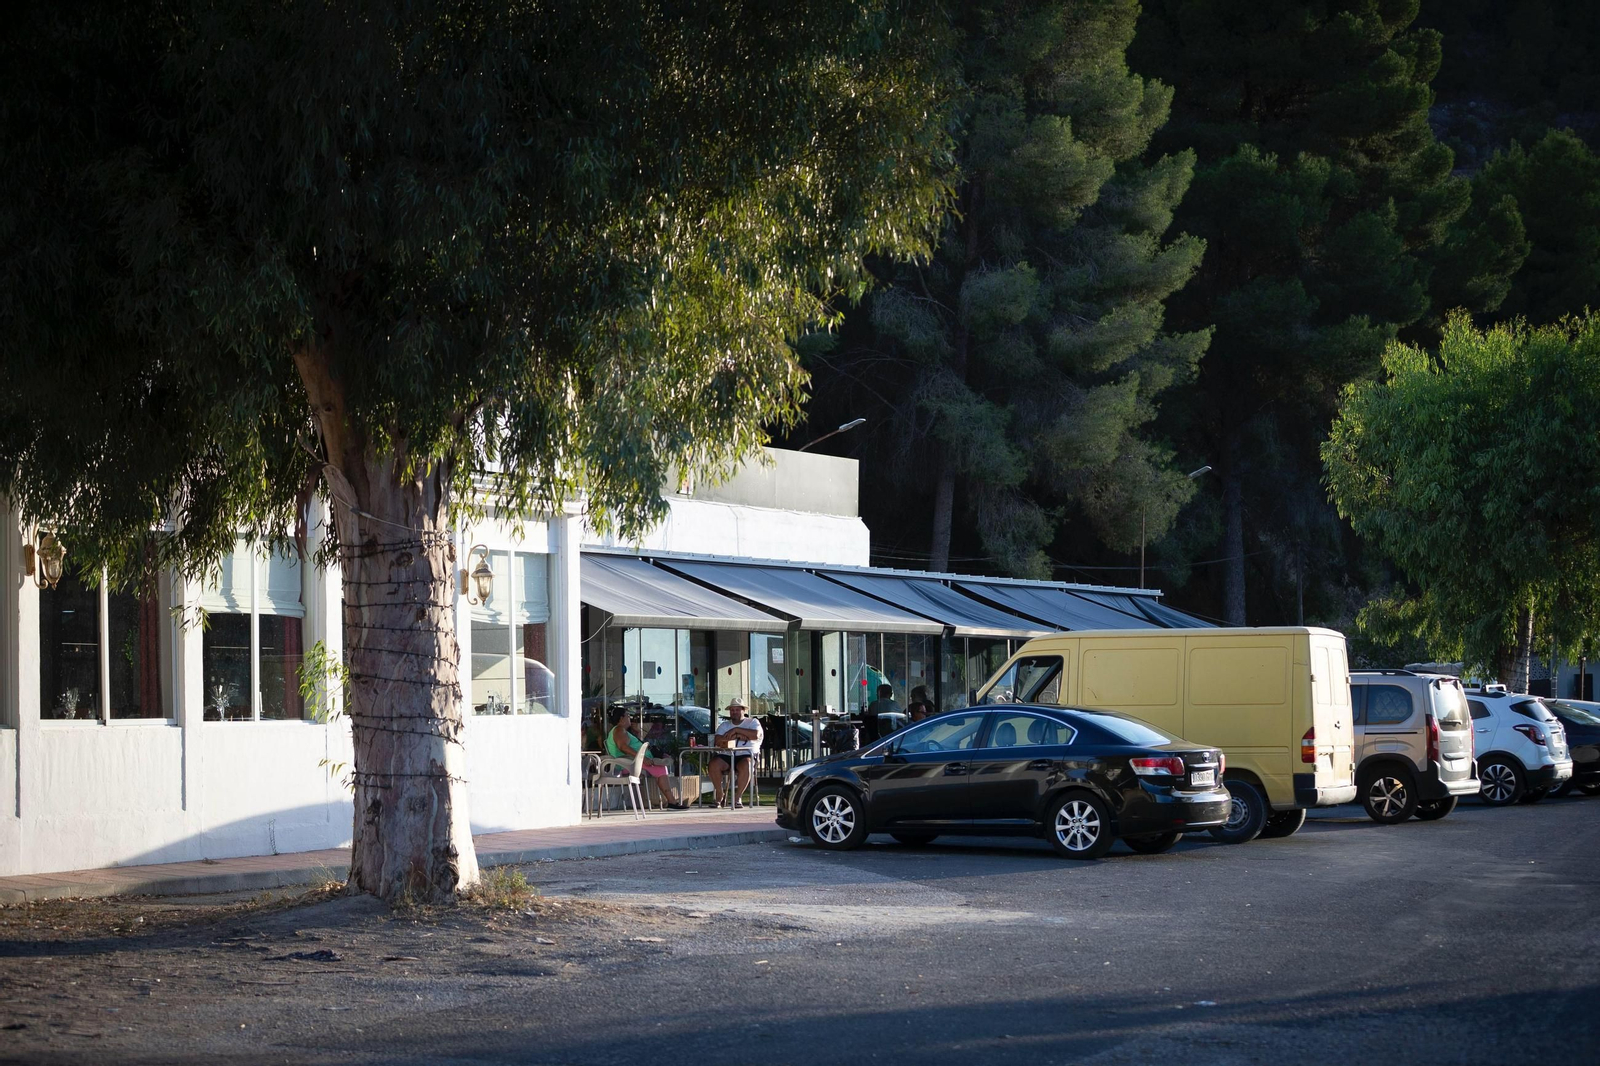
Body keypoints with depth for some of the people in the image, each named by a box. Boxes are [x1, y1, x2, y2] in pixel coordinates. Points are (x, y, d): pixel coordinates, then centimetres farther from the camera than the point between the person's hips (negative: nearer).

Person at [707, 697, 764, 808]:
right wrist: (737, 736, -5)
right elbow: (718, 741, 4)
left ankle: (737, 798, -28)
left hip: (745, 755, -2)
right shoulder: (724, 725, 22)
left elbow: (756, 735, -8)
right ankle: (719, 796, -16)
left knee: (745, 765, -39)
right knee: (713, 765, -30)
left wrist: (736, 730, -8)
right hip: (726, 755, 2)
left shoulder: (752, 722, 15)